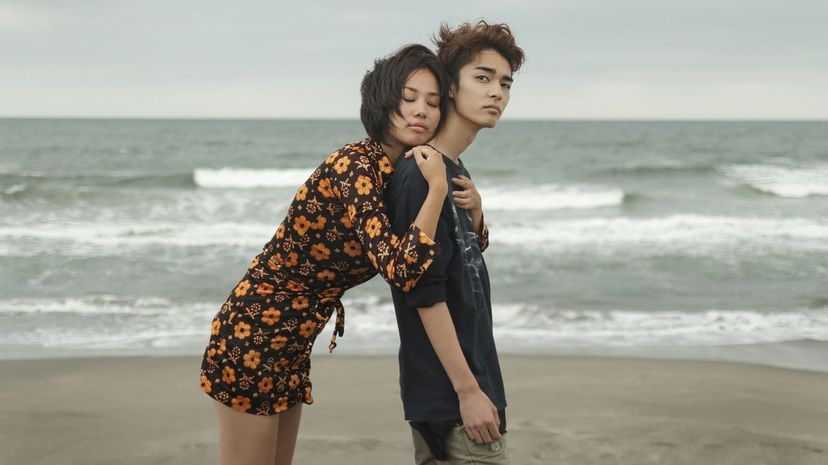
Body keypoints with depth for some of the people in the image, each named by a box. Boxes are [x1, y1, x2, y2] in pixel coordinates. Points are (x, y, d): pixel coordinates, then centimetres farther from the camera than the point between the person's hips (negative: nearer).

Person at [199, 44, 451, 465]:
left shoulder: (395, 173, 5)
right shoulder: (356, 167, -22)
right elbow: (401, 269, -33)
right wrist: (437, 188, -25)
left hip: (287, 342, 9)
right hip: (253, 335, -9)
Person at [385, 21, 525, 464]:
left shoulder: (453, 172, 12)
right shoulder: (420, 175, -16)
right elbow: (426, 292, -20)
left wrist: (474, 211, -2)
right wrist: (468, 391, -20)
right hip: (450, 394, -9)